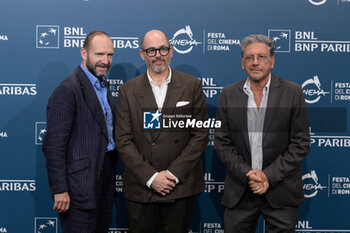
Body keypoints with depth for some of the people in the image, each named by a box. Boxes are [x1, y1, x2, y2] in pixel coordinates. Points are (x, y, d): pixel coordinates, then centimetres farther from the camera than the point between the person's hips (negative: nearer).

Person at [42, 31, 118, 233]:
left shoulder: (103, 86, 13)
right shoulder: (68, 89, -15)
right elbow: (54, 145, -18)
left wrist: (111, 177, 14)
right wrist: (60, 190, -19)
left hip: (105, 180, 9)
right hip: (81, 184, -8)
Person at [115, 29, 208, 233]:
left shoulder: (192, 86, 2)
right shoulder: (128, 90, 4)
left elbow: (200, 134, -1)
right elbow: (123, 140, -1)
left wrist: (174, 174, -9)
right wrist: (151, 177, -10)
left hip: (181, 186, 0)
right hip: (140, 188, 1)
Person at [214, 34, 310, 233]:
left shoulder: (292, 92, -2)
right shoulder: (229, 94, 4)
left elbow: (301, 143, -4)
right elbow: (222, 142, 2)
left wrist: (269, 176, -12)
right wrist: (247, 174, -11)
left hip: (281, 192, -1)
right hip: (239, 193, 2)